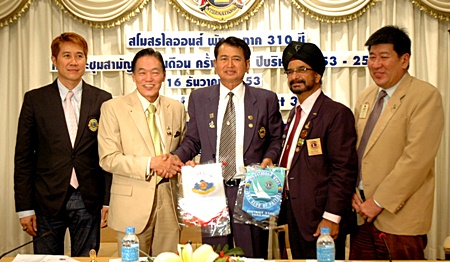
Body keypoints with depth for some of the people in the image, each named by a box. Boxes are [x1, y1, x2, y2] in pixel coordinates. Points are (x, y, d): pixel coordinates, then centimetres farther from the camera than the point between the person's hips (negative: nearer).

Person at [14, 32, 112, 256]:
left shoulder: (102, 100, 2)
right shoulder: (35, 99, 2)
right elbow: (23, 156, 2)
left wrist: (108, 201, 0)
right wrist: (24, 207, -2)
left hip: (89, 201, 0)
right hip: (47, 200, 0)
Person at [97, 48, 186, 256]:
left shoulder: (177, 109, 8)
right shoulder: (113, 108, -3)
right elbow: (108, 159, -9)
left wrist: (175, 164, -6)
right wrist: (150, 163, -18)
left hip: (169, 201, 3)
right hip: (133, 203, -3)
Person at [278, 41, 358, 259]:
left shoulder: (337, 113, -13)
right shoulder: (295, 113, 14)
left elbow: (345, 169, -18)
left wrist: (331, 218, -20)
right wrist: (284, 205, 11)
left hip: (319, 219, -8)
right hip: (294, 215, 8)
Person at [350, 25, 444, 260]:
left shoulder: (426, 96, -10)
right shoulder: (365, 97, 11)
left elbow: (416, 159, -18)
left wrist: (379, 202, -16)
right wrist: (351, 191, 1)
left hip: (398, 217, -6)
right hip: (362, 213, 6)